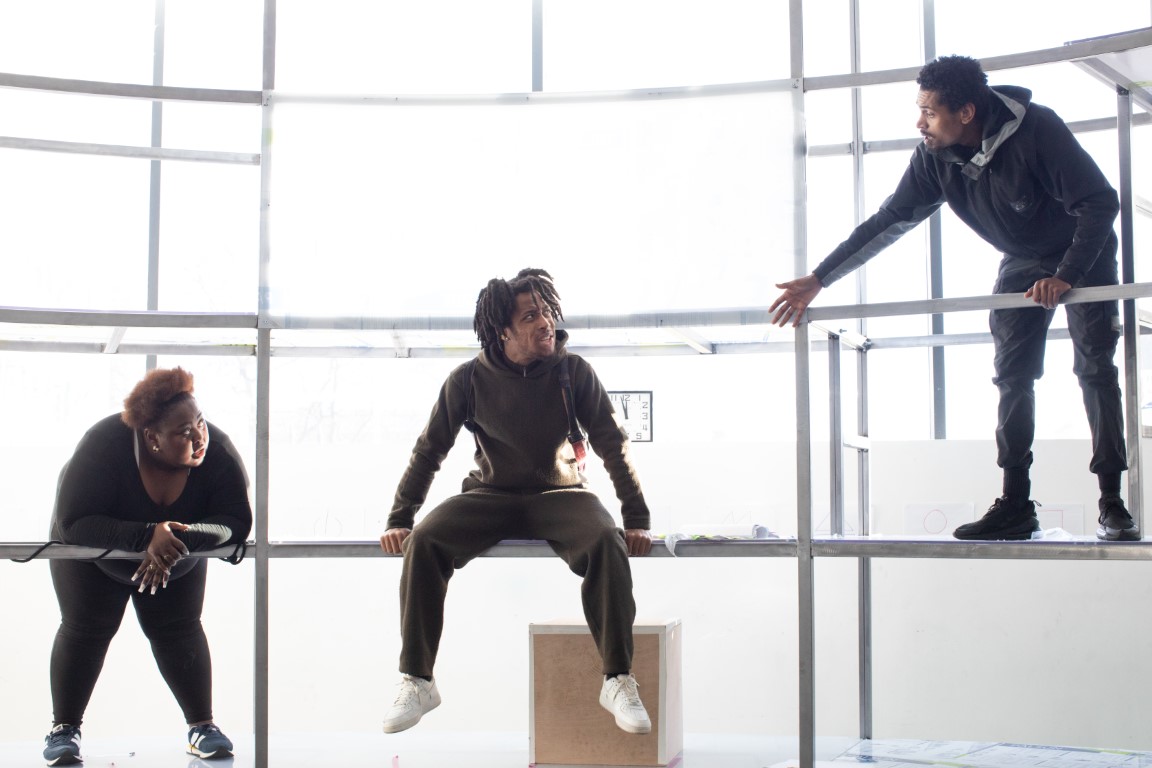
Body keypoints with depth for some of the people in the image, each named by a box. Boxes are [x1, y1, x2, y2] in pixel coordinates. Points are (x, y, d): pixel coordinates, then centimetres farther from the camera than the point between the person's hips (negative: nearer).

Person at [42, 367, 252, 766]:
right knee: (84, 630, -2)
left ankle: (202, 726, 8)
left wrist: (181, 539, -51)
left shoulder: (218, 452, -32)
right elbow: (73, 523, -40)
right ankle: (64, 729, 13)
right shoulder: (104, 445, -38)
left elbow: (237, 520, -33)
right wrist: (146, 536, -53)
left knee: (181, 632, -2)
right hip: (94, 557, -2)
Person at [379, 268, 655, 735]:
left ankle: (619, 680, -21)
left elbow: (612, 444, -3)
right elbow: (429, 450, 2)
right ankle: (417, 682, -14)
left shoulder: (572, 372, -6)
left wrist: (637, 519, -10)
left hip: (560, 495, -1)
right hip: (491, 496, 1)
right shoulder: (469, 380, -5)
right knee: (422, 543, -25)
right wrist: (398, 520, -5)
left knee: (607, 543, -33)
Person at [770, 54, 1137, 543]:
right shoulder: (935, 158, -17)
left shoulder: (1036, 130, -32)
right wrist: (817, 280, -16)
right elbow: (888, 221, -12)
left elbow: (1100, 202, -30)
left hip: (1081, 258, -5)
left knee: (1094, 368, -12)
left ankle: (1112, 503, -8)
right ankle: (1016, 505, 0)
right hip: (1021, 264, 5)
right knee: (1011, 375, -2)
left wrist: (1065, 276, -40)